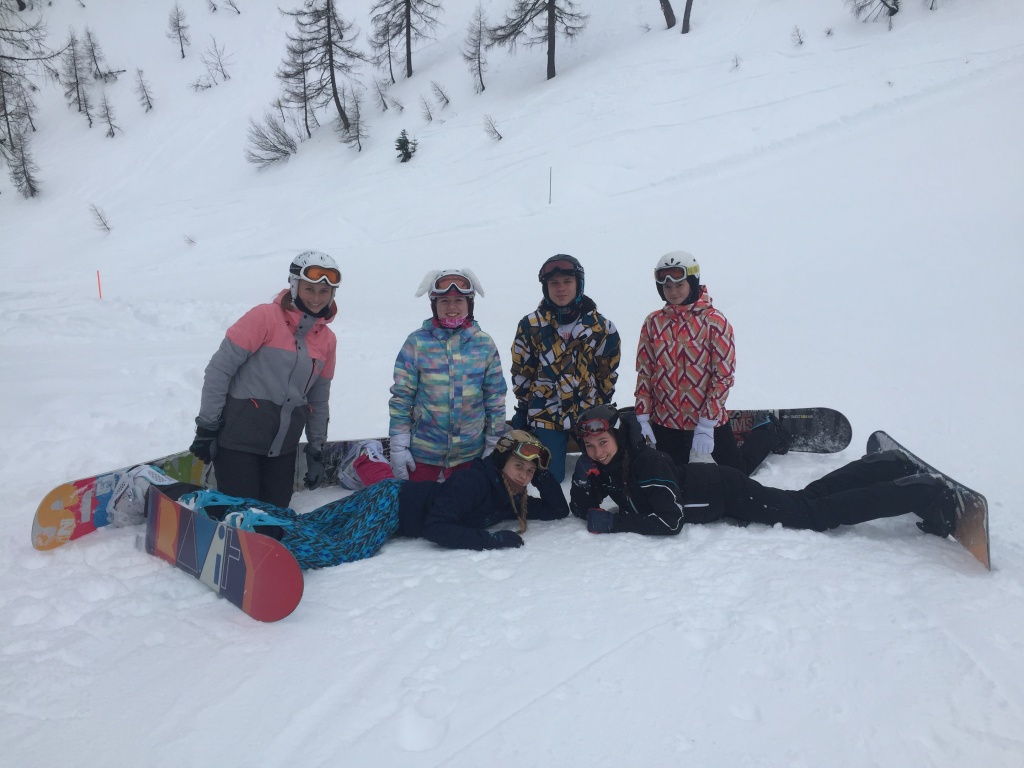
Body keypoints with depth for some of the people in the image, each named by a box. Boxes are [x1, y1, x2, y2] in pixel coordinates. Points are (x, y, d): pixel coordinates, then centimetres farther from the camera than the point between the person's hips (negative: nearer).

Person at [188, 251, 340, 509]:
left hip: (283, 446, 5)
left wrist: (316, 450, 14)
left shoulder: (327, 339, 6)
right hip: (239, 439, -5)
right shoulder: (265, 317, -11)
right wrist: (207, 427, -11)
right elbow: (220, 369, -11)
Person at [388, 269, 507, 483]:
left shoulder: (484, 344, -1)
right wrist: (399, 446, -5)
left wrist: (494, 445, 5)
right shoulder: (417, 342, -6)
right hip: (422, 452, -1)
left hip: (470, 454, 2)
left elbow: (495, 398, 4)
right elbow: (401, 396, -2)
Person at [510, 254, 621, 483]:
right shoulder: (531, 325, -3)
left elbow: (607, 372, 5)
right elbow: (521, 372, 3)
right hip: (546, 415, -1)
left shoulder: (601, 326, -2)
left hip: (589, 415, 1)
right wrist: (523, 411, 4)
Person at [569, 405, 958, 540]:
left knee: (816, 512, -9)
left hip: (726, 492, -7)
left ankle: (923, 494, 1)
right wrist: (584, 477, -19)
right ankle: (890, 467, 27)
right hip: (704, 482, 7)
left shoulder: (645, 463, -30)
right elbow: (580, 509, 1)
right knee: (812, 494, 14)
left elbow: (670, 521, -36)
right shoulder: (601, 466, -6)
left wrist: (613, 522, -32)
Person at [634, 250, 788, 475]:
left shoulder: (714, 321, -14)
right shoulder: (653, 322, -2)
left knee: (738, 473, 14)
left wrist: (706, 425, -18)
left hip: (710, 419, -3)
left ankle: (768, 432, 40)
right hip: (665, 420, 3)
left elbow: (724, 376, -14)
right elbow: (644, 373, 1)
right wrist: (642, 417, -6)